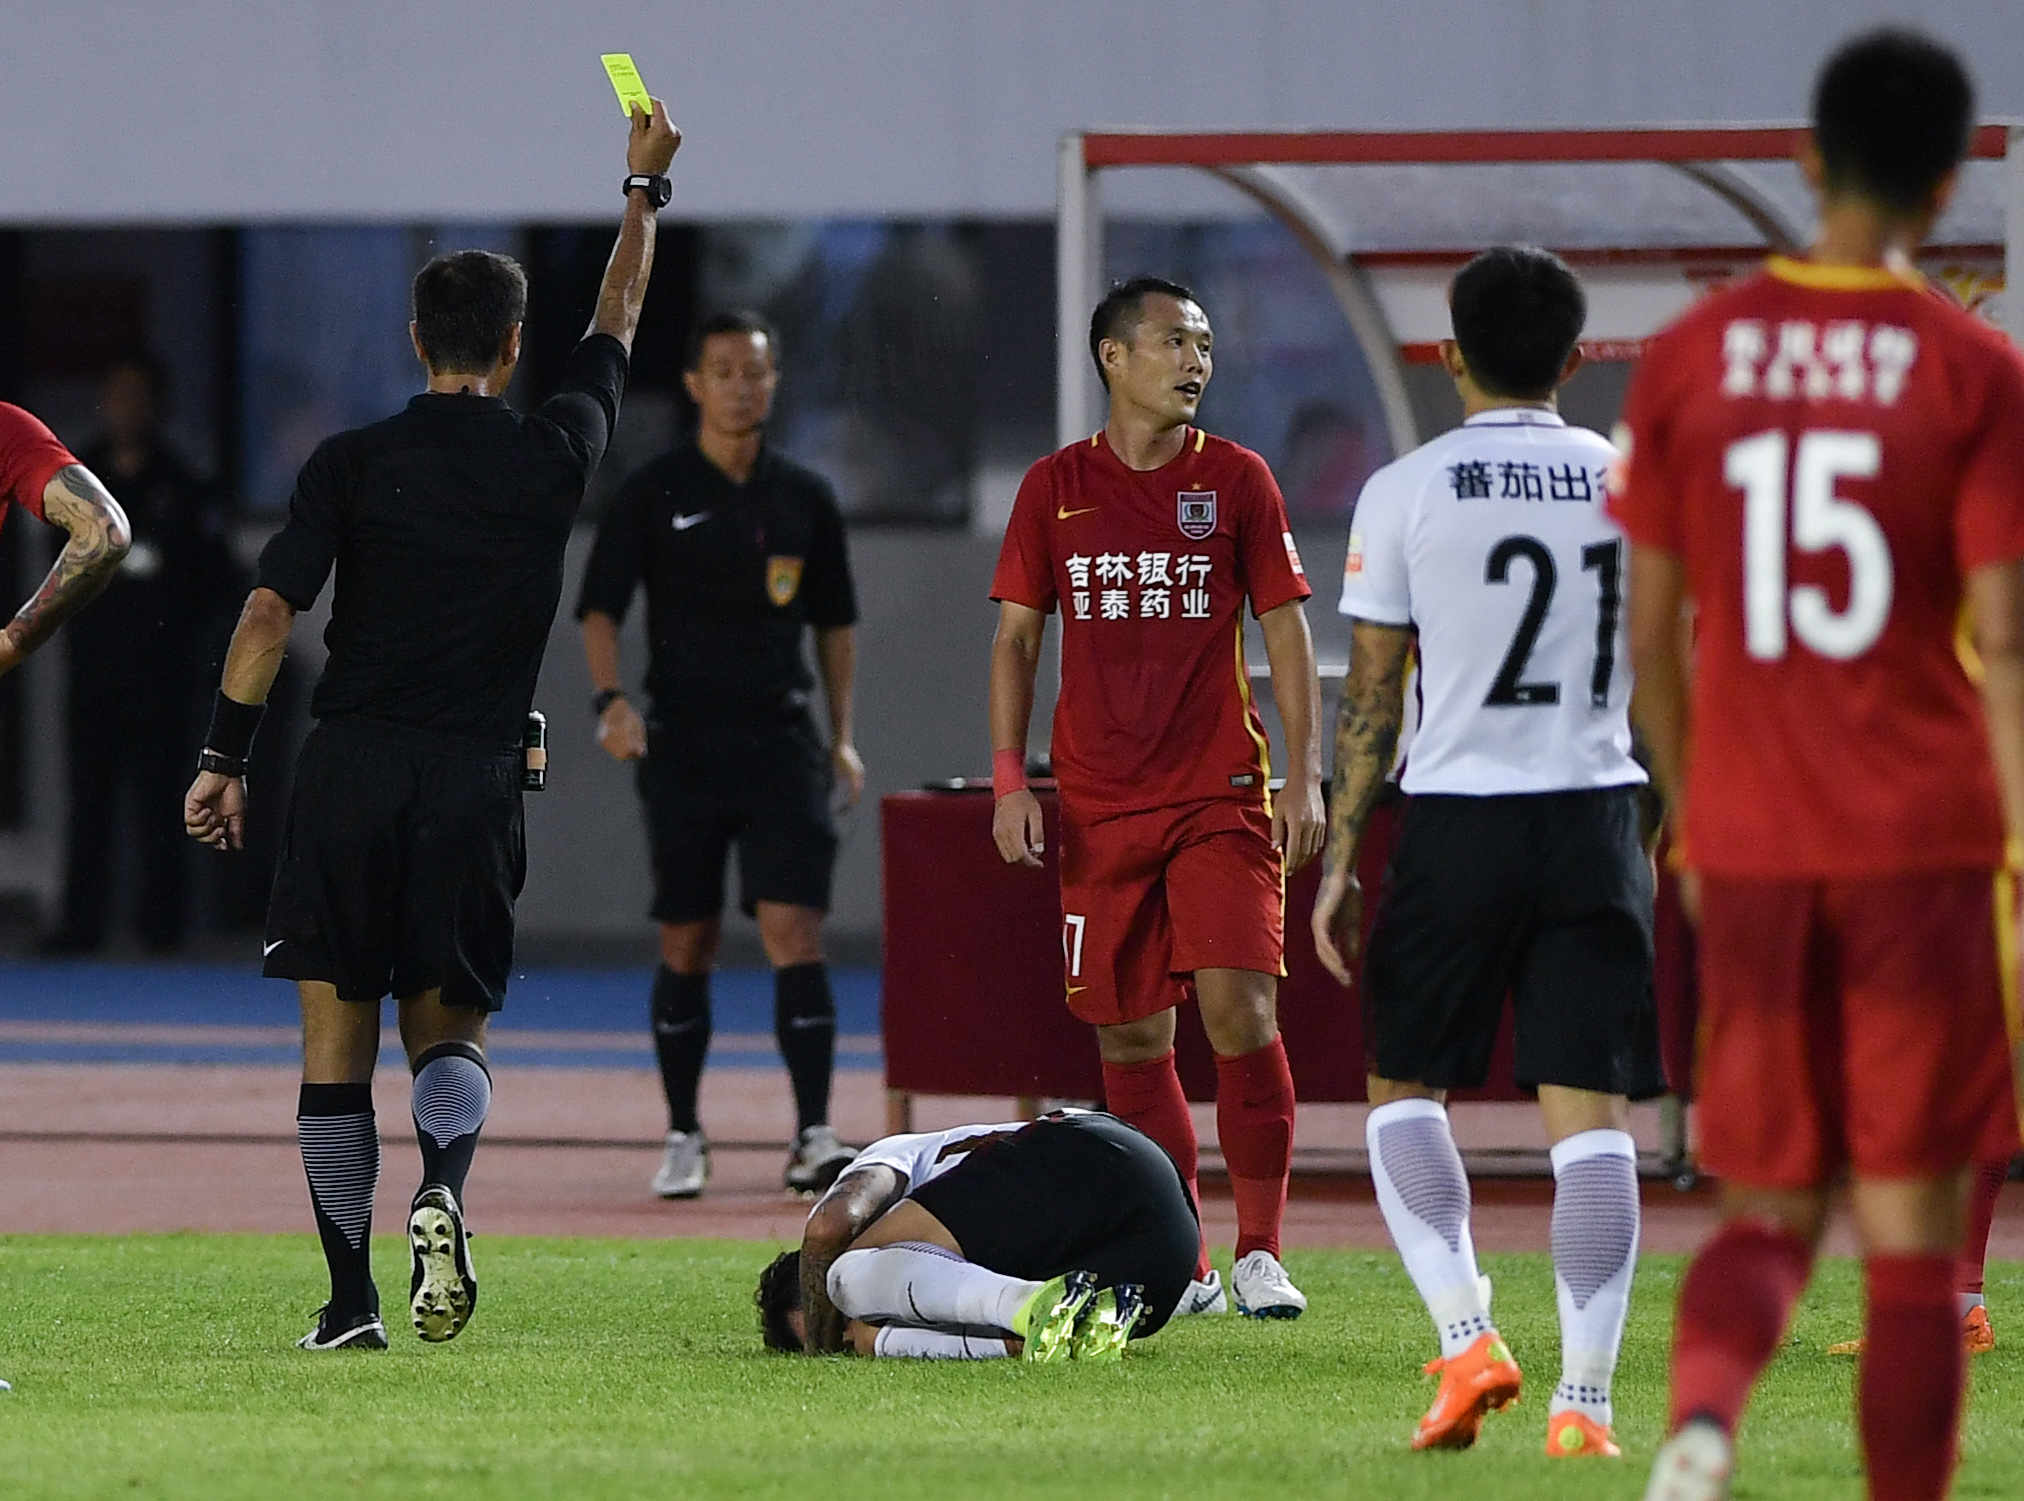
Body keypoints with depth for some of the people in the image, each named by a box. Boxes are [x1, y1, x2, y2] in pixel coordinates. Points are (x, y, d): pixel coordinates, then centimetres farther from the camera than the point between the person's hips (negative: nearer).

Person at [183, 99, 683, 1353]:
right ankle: (441, 1190, -22)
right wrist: (646, 187, 34)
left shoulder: (354, 464, -1)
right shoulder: (554, 456, 3)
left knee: (338, 1035, 5)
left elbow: (272, 610, -7)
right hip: (476, 777, 1)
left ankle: (351, 1298, 1)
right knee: (451, 1025, 11)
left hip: (350, 774, -1)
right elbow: (619, 325, 20)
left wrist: (226, 760, -3)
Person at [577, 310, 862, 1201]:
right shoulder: (652, 495, 0)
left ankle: (814, 1136, -13)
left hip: (780, 741, 1)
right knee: (687, 944, 4)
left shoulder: (805, 498, 9)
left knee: (794, 930, -11)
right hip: (682, 744, -1)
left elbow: (834, 620, 17)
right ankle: (683, 1136, 16)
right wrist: (612, 700, -20)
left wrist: (842, 738, 11)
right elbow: (599, 607, -2)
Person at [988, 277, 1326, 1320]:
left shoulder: (1236, 481, 4)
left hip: (1221, 796, -2)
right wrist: (1009, 781, 1)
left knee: (1238, 1009, -14)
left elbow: (1286, 630, 5)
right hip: (1098, 806, 2)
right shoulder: (1055, 488, 7)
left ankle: (1260, 1251, -7)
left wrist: (1304, 774, -4)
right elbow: (1016, 638, 10)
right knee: (1130, 1035, 2)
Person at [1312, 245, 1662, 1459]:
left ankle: (1468, 1332, -4)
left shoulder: (1405, 492, -3)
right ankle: (1587, 1394, -5)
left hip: (1459, 818, -2)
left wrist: (1342, 859, 5)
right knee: (1591, 1109, 1)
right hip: (1597, 814, 2)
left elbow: (1371, 700, -2)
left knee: (1405, 1086, 13)